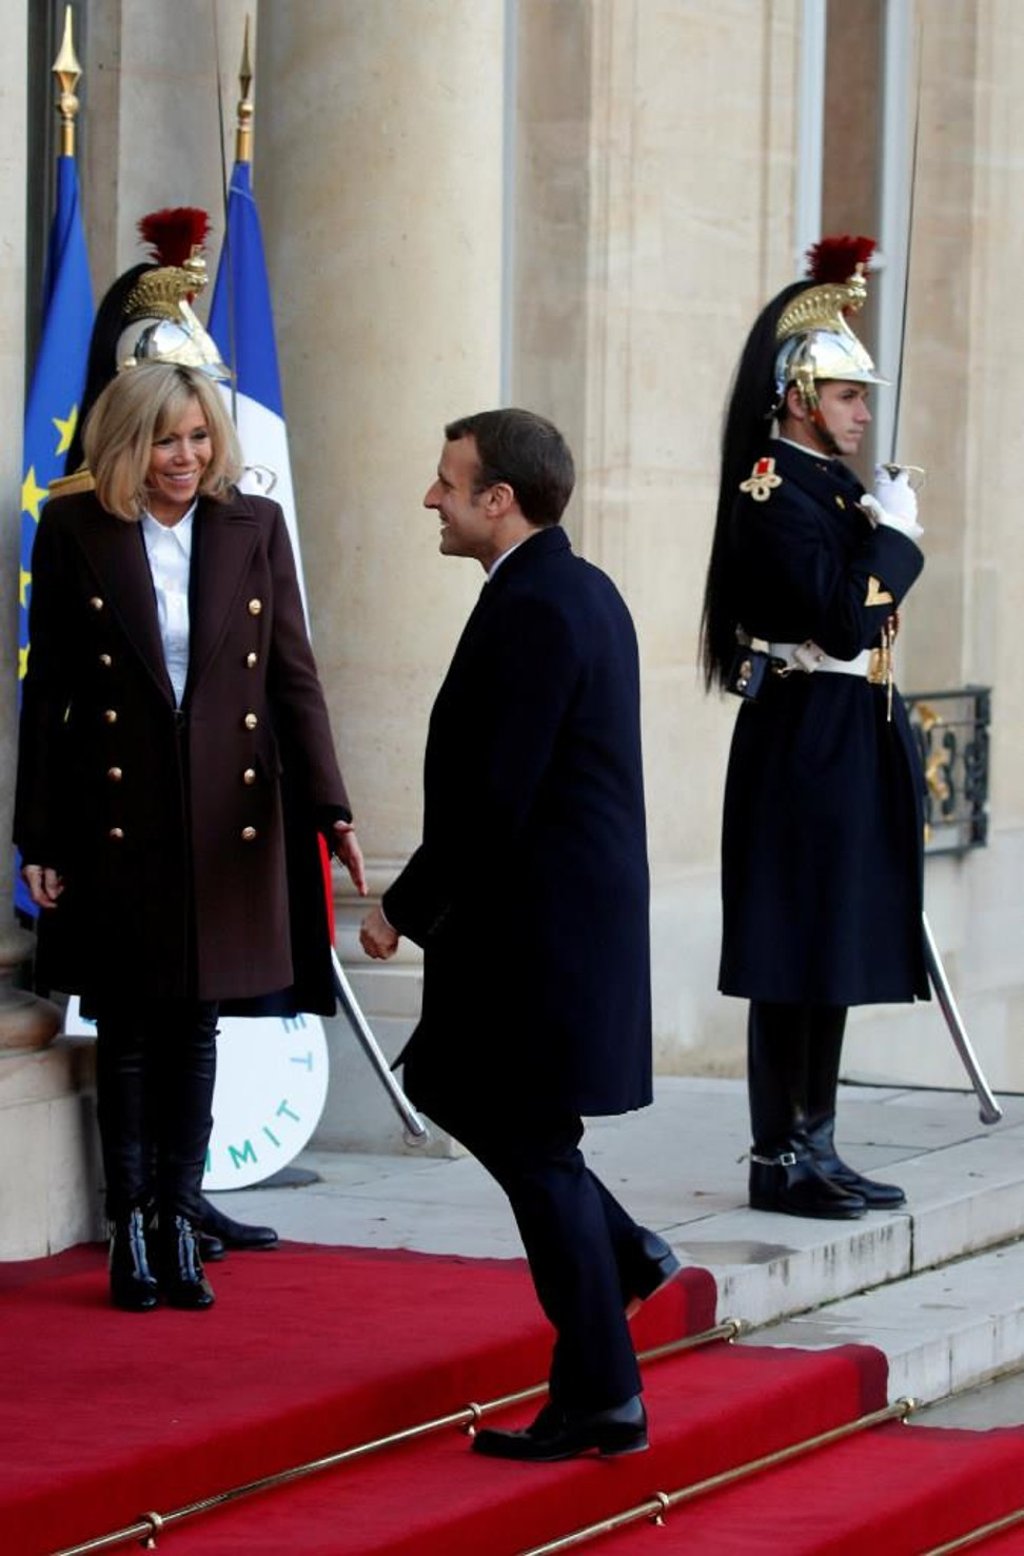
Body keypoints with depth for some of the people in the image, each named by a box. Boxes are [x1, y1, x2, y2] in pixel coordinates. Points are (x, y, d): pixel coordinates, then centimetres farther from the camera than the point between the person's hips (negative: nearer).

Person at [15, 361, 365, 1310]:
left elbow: (293, 675, 5)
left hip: (230, 819, 2)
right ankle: (131, 1231, 12)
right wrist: (40, 839, -3)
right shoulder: (75, 532, -1)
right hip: (116, 817, -2)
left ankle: (180, 1227, 15)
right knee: (128, 1030, 4)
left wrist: (328, 806, -5)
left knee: (197, 1028, 7)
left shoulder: (254, 528, 5)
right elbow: (47, 692, 1)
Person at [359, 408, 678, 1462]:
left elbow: (496, 799, -23)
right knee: (443, 1080, 22)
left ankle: (600, 1402, 5)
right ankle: (621, 1250, 22)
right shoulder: (583, 589, 11)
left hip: (542, 927, -10)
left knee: (536, 1149, -2)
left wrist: (404, 910, -13)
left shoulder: (531, 611, -20)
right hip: (580, 905, 10)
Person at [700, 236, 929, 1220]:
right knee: (796, 962, -5)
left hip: (850, 745, 10)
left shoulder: (828, 487, 16)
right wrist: (894, 534, -12)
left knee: (834, 954, 11)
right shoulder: (774, 493, -13)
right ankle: (780, 1158, -1)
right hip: (806, 748, -10)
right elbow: (844, 619, -21)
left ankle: (813, 1147, 16)